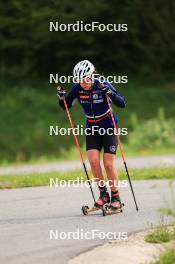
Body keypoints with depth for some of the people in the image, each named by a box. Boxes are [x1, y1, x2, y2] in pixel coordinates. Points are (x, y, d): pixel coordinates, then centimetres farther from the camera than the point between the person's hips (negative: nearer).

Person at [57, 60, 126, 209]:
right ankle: (103, 194, 3)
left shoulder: (103, 86, -19)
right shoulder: (77, 89, -9)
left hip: (108, 128, -3)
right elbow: (67, 106, 3)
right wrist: (62, 98, -18)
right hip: (92, 129, 3)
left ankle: (116, 197, 6)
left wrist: (110, 93, -39)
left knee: (109, 163, -8)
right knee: (93, 160, -12)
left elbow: (122, 104, -22)